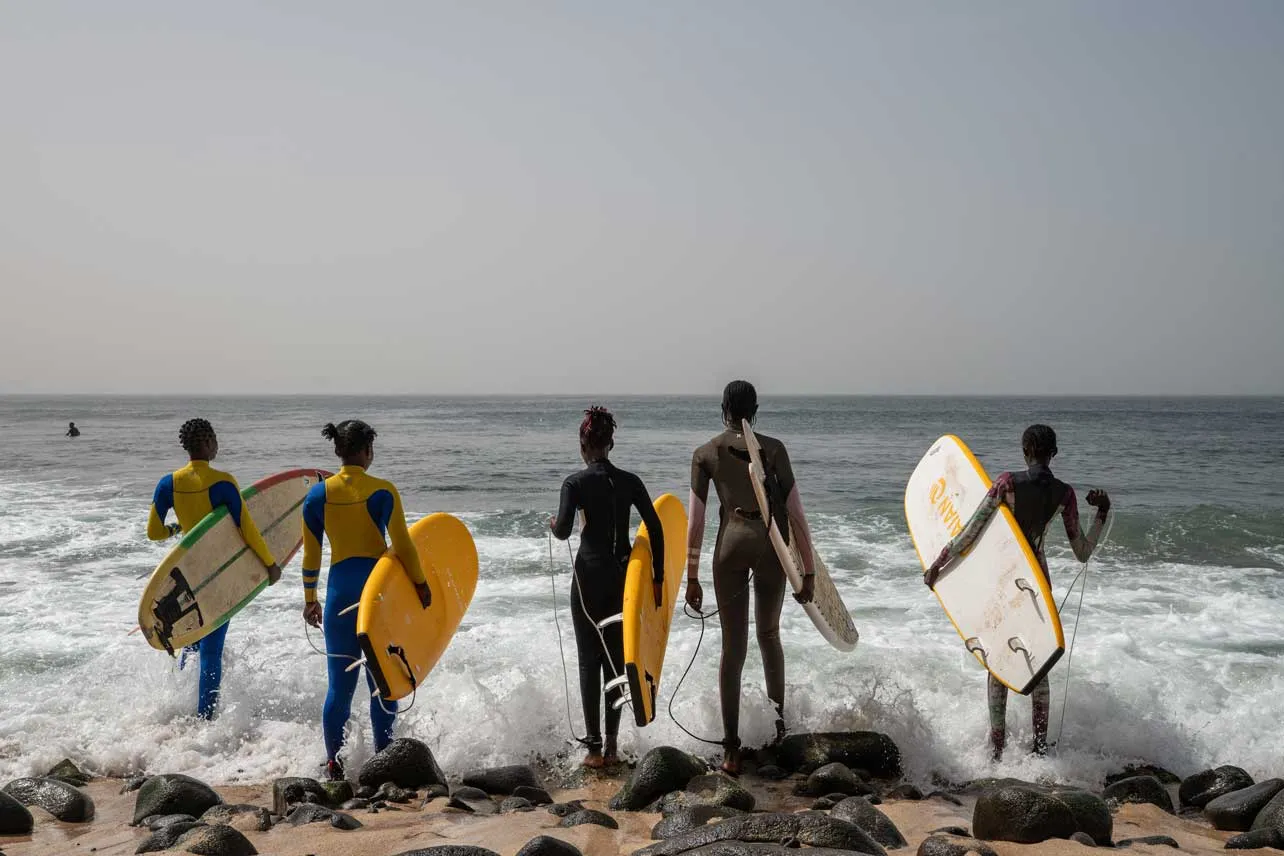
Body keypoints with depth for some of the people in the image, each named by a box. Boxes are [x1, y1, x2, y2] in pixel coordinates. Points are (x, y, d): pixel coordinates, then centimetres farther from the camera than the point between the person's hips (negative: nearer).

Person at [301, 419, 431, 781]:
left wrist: (310, 599, 14)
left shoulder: (318, 493, 1)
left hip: (340, 589, 3)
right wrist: (421, 585, 3)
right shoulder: (382, 491, -7)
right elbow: (402, 545, -8)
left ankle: (334, 764, 10)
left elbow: (311, 553, 5)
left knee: (340, 683, 8)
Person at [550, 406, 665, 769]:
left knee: (590, 661, 4)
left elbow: (563, 531, -17)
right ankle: (612, 745, 13)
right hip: (623, 576, 3)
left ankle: (595, 747, 2)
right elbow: (655, 528, 1)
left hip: (589, 576, -3)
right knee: (617, 659, 11)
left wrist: (553, 525, 7)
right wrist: (657, 577, 6)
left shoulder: (575, 482, -7)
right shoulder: (630, 481, 3)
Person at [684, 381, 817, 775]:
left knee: (733, 647, 4)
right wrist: (809, 571, 5)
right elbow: (796, 513, -1)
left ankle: (731, 749, 2)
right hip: (770, 541, 0)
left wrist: (692, 578, 9)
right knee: (769, 635, 24)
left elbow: (695, 521, 2)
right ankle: (779, 717, 27)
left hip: (731, 543, 0)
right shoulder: (773, 448, 2)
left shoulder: (705, 454, 3)